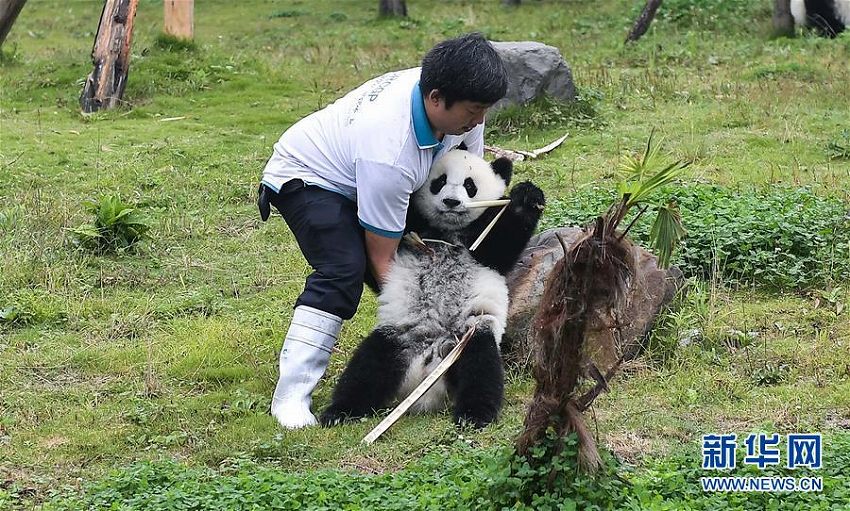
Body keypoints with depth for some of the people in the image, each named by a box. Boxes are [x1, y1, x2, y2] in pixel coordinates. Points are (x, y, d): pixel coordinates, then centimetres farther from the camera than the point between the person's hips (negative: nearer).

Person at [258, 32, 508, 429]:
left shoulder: (459, 100, -20)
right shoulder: (389, 152, -41)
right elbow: (382, 261, -31)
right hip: (306, 178, -9)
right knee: (344, 269, -29)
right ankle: (291, 396, -30)